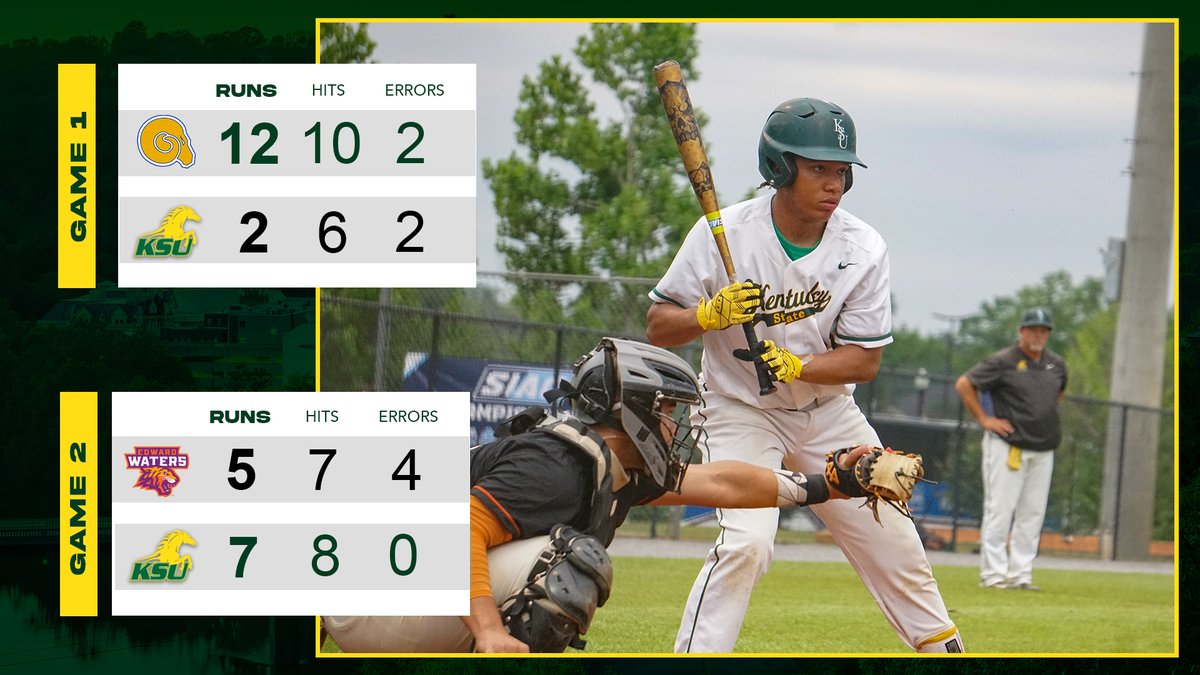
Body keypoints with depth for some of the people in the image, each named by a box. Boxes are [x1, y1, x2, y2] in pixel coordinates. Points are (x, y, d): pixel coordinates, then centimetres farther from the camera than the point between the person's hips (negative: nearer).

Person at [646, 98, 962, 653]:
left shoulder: (863, 249, -12)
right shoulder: (723, 235, -18)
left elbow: (865, 359, -9)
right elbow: (658, 326, -11)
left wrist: (795, 366, -27)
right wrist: (713, 315, -32)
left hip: (828, 415, 4)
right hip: (741, 413, -3)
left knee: (892, 539, 9)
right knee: (747, 541, -24)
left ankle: (943, 647, 29)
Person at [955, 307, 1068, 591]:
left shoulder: (1056, 364, 11)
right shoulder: (1003, 361, -8)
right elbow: (964, 384, -7)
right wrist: (984, 419, -9)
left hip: (1043, 449, 6)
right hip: (1007, 447, -6)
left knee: (1032, 514, 4)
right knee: (1000, 510, -7)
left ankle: (1020, 575, 9)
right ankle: (993, 574, -5)